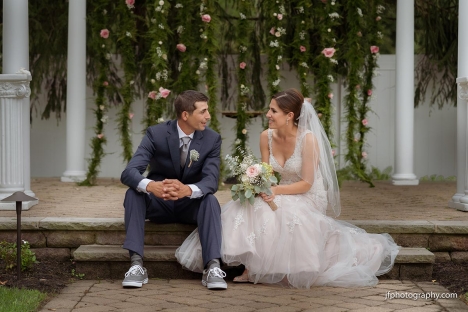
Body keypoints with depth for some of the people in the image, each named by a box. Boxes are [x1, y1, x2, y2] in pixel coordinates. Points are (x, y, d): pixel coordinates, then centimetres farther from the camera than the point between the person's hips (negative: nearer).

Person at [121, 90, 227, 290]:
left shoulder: (212, 139, -10)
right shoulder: (156, 134, -15)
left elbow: (211, 180, -22)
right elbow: (129, 173, -25)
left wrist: (187, 189, -47)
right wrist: (151, 186, -50)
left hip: (191, 205, 0)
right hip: (159, 204, 0)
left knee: (210, 200, -31)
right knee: (133, 193, -30)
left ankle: (212, 267, -37)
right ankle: (136, 264, -34)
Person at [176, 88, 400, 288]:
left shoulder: (308, 139, -19)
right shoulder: (266, 137, -3)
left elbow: (306, 184, -18)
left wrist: (277, 190, -30)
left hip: (307, 197, -5)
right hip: (281, 196, 5)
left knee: (279, 214, -34)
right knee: (249, 208, -24)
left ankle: (286, 270, -16)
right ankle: (251, 267, -20)